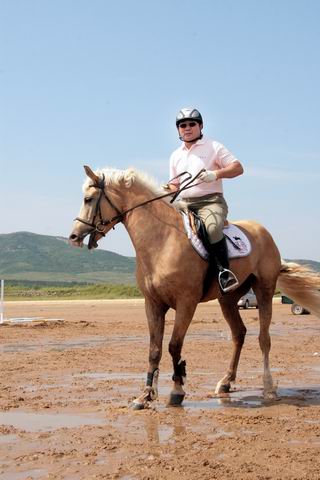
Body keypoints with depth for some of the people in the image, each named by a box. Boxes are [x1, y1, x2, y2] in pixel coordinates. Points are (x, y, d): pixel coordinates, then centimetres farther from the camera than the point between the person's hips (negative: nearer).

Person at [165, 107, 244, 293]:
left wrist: (215, 174, -17)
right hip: (185, 204, 6)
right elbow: (175, 184, 26)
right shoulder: (176, 155, 20)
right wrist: (167, 189, 1)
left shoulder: (213, 147, 4)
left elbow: (238, 168, -1)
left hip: (211, 201, -6)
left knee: (212, 228, -37)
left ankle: (225, 271, -27)